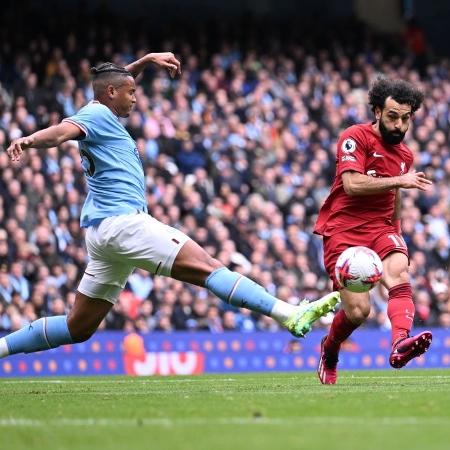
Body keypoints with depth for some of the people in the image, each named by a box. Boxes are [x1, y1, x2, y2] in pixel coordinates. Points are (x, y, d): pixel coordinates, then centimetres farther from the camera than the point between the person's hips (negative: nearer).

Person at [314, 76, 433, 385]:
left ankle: (401, 342, -52)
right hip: (344, 229, -5)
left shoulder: (405, 155, 14)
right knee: (358, 310, -11)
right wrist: (399, 180, -24)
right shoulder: (356, 137, -7)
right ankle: (329, 351, 22)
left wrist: (397, 232, 26)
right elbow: (352, 183, -21)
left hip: (382, 227, 5)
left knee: (400, 276, -29)